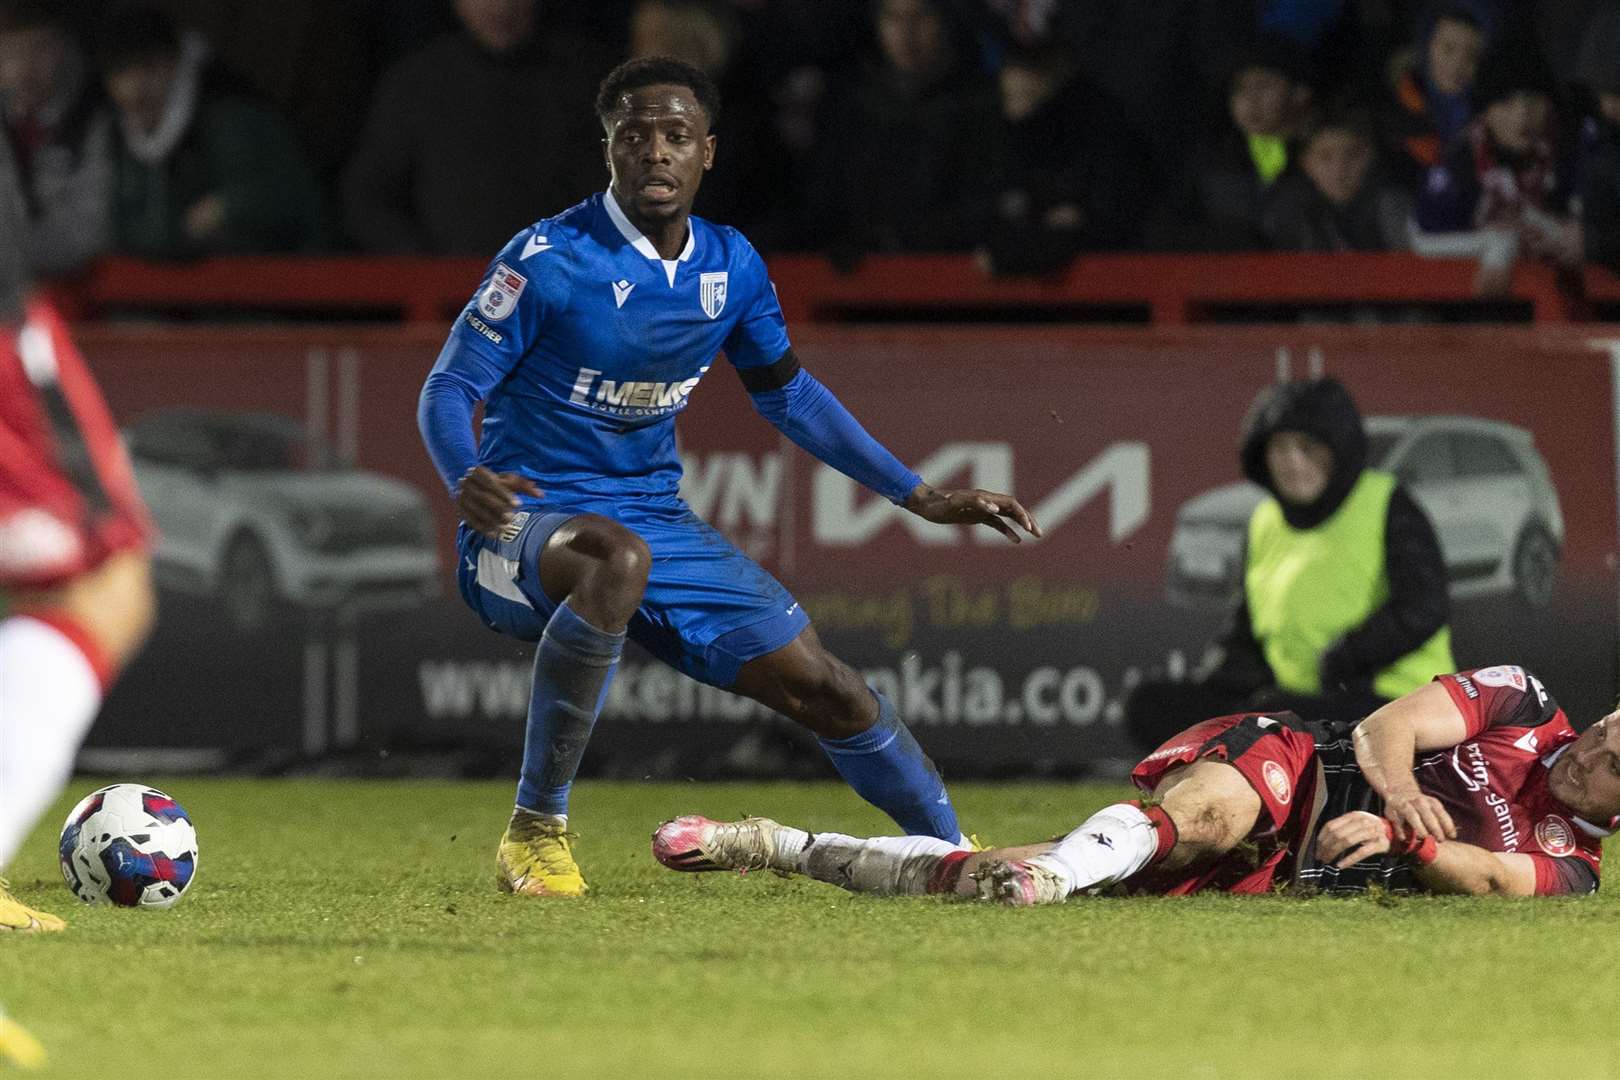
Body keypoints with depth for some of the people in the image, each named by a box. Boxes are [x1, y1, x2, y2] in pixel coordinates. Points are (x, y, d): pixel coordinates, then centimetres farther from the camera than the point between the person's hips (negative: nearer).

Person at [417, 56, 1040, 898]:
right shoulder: (550, 258, -13)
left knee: (826, 690, 0)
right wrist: (466, 480, -34)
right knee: (619, 557, -42)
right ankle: (536, 827, -30)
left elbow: (788, 394, 20)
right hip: (526, 527, -6)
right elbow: (449, 387, -11)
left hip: (654, 519, 6)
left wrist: (920, 498, 17)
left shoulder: (731, 267, 5)